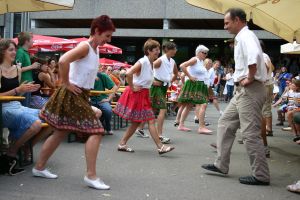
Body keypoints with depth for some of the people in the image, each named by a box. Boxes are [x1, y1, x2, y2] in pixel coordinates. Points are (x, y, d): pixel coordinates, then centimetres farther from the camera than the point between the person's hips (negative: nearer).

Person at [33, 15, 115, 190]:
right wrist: (66, 83, -23)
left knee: (61, 133, 15)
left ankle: (39, 167, 27)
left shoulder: (96, 49, 13)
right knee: (96, 131, -12)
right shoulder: (85, 46, -17)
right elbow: (63, 61, -32)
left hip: (80, 95, 10)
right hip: (73, 95, -10)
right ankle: (91, 176, -8)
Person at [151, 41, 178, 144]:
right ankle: (159, 135, -13)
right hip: (157, 86, -8)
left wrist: (170, 82, 17)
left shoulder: (172, 62, 9)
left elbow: (176, 73, 27)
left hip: (165, 87, 8)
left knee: (152, 109, 14)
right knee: (163, 109, -14)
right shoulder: (160, 60, -16)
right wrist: (152, 81, -17)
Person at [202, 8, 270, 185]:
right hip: (243, 91, 11)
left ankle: (261, 176, 5)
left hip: (250, 90, -11)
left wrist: (250, 78, -23)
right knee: (226, 123, 14)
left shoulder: (246, 36, -14)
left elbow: (254, 56, -36)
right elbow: (258, 60, 29)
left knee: (251, 133, -5)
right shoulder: (242, 38, 17)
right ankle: (221, 165, 20)